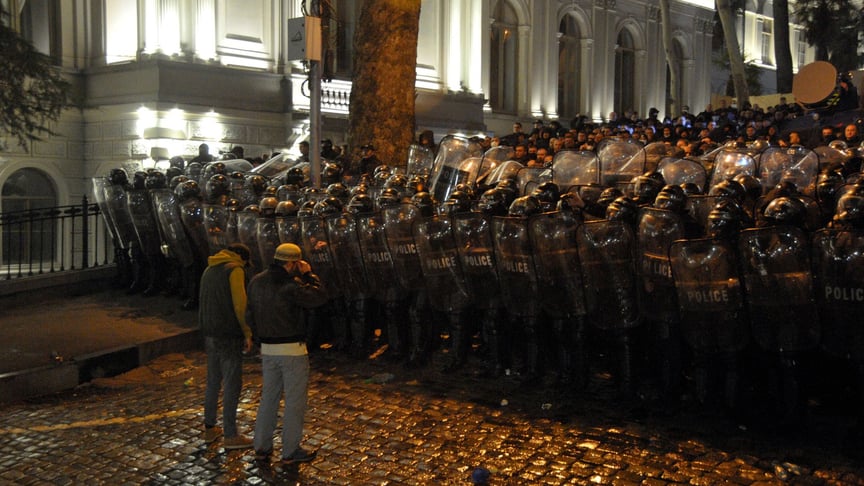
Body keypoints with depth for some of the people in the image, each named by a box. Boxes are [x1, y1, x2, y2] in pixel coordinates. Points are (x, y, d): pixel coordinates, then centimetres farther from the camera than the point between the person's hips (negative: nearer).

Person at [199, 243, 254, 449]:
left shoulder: (209, 270, 16)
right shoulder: (235, 270, -10)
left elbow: (205, 303, 15)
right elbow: (240, 304, -15)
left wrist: (209, 330, 10)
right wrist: (248, 333, -9)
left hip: (210, 334, 8)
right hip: (228, 336, -8)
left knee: (213, 381, 17)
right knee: (232, 384, -2)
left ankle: (210, 428, 24)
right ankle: (230, 436, 1)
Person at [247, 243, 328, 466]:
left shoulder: (256, 282, 3)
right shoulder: (290, 286, -20)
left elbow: (250, 314, 10)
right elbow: (320, 297, -13)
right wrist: (309, 275, -3)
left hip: (267, 349, 7)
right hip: (292, 350, -7)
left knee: (269, 397, 17)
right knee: (295, 400, 4)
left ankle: (262, 447, 22)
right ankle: (290, 451, 11)